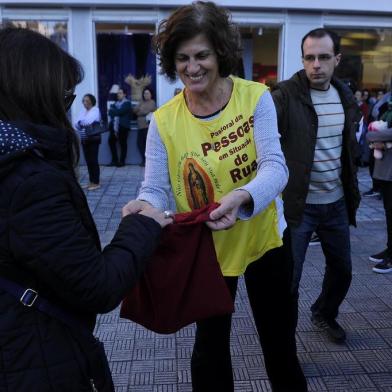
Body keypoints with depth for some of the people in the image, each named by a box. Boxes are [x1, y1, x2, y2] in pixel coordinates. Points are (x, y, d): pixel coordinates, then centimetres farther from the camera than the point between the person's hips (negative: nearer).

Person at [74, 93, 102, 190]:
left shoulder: (95, 110, -6)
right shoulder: (82, 111, 13)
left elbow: (90, 122, -19)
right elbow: (76, 124, 8)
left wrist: (81, 122, -3)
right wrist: (79, 124, -13)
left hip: (93, 139, -7)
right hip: (84, 139, 7)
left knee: (93, 160, -5)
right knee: (88, 161, 9)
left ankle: (96, 183, 1)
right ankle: (91, 181, 17)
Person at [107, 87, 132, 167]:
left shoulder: (127, 103, -2)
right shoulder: (115, 103, 21)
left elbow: (120, 112, -14)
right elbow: (110, 112, 10)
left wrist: (112, 110, 0)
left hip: (122, 127, -7)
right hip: (114, 126, 7)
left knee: (122, 143, -1)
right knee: (111, 141, 5)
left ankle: (122, 161, 7)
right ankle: (114, 160, 15)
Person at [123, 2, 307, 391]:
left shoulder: (255, 97, -14)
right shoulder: (164, 120, -12)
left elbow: (275, 167, -22)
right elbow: (155, 189, -13)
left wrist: (243, 198, -43)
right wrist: (143, 208, -37)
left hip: (262, 237, 0)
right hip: (205, 248, 0)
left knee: (279, 337, 20)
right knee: (211, 340, 20)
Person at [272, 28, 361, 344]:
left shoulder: (345, 96, 5)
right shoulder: (286, 95, -15)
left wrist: (351, 187, 14)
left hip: (336, 203, 6)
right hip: (298, 204, -6)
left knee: (342, 269, 21)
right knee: (288, 277, 0)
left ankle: (325, 314, 49)